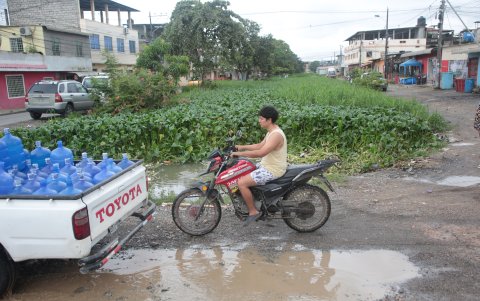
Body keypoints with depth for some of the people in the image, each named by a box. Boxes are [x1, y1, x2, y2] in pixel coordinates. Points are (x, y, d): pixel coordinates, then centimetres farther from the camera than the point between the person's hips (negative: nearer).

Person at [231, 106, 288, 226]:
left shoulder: (276, 135, -24)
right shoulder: (271, 131, 9)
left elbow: (261, 152, -32)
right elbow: (259, 145, 18)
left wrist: (240, 153, -27)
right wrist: (241, 147, 10)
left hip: (272, 170, -11)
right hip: (266, 165, 11)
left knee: (241, 183, -18)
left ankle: (253, 212, -5)